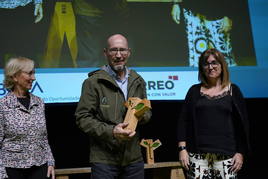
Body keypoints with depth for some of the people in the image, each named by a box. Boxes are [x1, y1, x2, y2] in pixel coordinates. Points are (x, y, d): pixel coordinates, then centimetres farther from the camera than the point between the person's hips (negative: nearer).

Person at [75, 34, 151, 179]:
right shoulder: (93, 82, -5)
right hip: (104, 159, -5)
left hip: (134, 157, 5)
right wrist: (110, 131, -20)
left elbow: (147, 111, 21)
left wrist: (143, 116, -3)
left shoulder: (138, 81, 12)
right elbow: (82, 118, -8)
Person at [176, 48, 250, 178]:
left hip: (226, 155, 0)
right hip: (198, 154, 1)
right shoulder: (194, 91, 9)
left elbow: (242, 124, 7)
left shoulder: (233, 90, 7)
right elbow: (183, 121, 6)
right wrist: (182, 149, -3)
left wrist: (240, 153, 2)